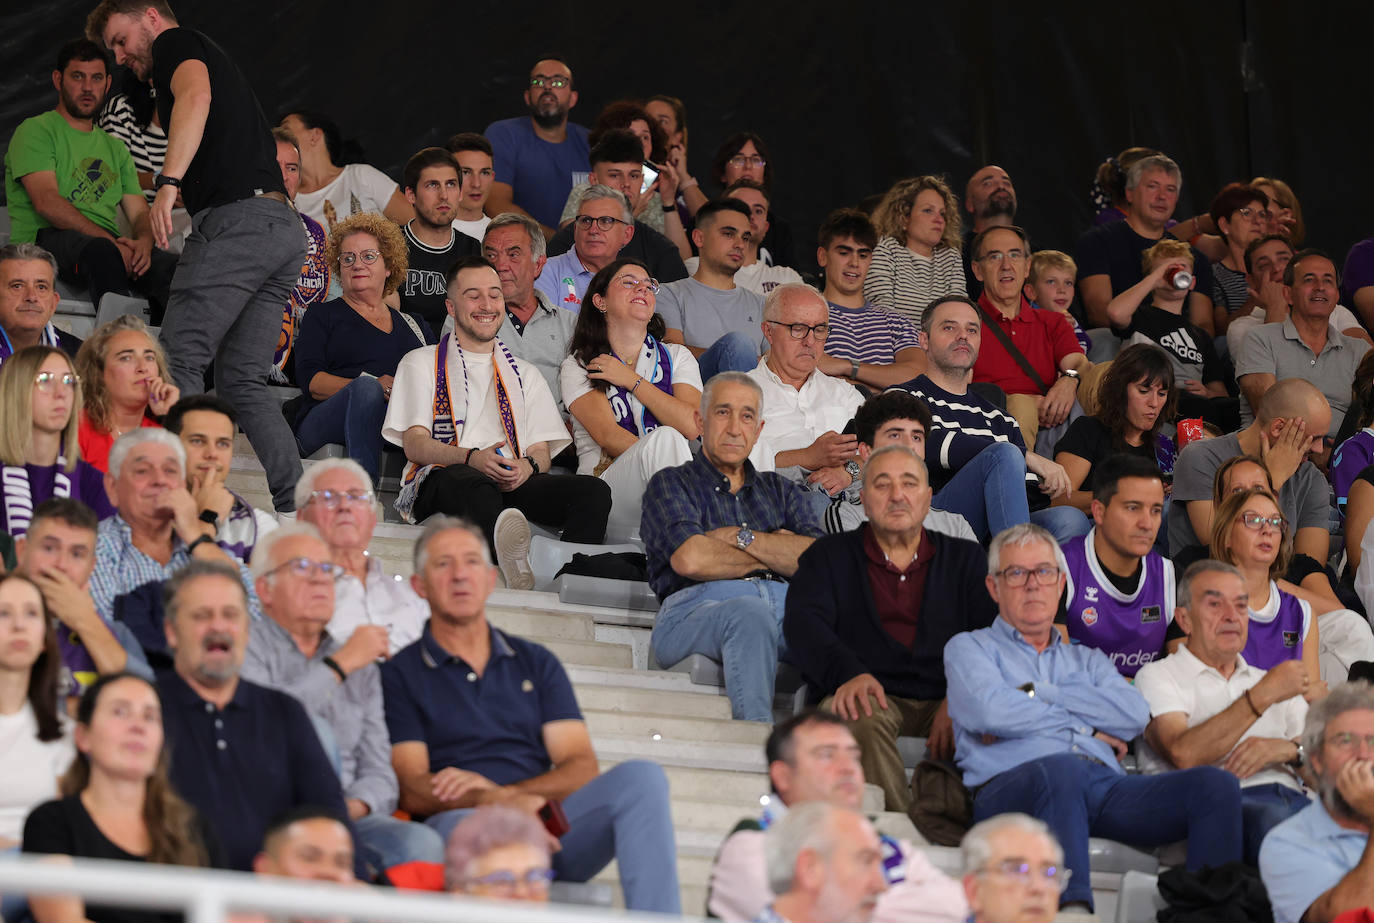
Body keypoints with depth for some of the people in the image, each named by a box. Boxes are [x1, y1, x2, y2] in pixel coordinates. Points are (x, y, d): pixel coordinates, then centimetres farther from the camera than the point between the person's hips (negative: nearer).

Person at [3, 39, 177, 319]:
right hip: (46, 238, -5)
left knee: (171, 267, -28)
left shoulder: (115, 147, 29)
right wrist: (110, 242, -18)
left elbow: (139, 213, 19)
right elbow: (47, 202, -7)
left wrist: (144, 242, -8)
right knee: (100, 251, -41)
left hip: (111, 245, 5)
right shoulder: (36, 131, 9)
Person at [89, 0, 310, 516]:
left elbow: (196, 95, -19)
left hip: (237, 218, -9)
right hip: (285, 227, 9)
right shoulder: (214, 59, 32)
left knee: (181, 361, -9)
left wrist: (169, 182, -29)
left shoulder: (177, 43, 4)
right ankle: (295, 504, -2)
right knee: (241, 380, 8)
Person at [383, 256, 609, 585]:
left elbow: (541, 451, 19)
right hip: (440, 481, -4)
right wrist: (472, 458, -16)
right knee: (476, 484, -42)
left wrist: (528, 466, -8)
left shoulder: (525, 375, 31)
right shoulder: (422, 364, 20)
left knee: (593, 490, -27)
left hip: (515, 484, 4)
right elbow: (414, 444, 5)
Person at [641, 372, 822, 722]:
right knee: (750, 613, -40)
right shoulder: (671, 484, 20)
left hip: (786, 605, 3)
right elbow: (690, 559, -2)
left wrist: (740, 537, 3)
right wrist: (775, 555, 9)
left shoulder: (780, 490, 32)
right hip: (698, 607, -3)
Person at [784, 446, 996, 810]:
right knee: (858, 715, -36)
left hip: (944, 700, 1)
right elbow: (803, 623, 2)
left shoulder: (965, 558, 23)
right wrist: (848, 673, -21)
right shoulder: (830, 556, 20)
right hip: (874, 696, -1)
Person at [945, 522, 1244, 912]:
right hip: (1012, 787, -5)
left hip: (1106, 787, 5)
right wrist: (1084, 727, 6)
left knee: (1216, 784, -21)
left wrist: (1035, 694, 5)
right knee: (1062, 769, -42)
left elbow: (1135, 715, 10)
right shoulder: (969, 648, 23)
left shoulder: (1088, 660, 33)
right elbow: (988, 711, -1)